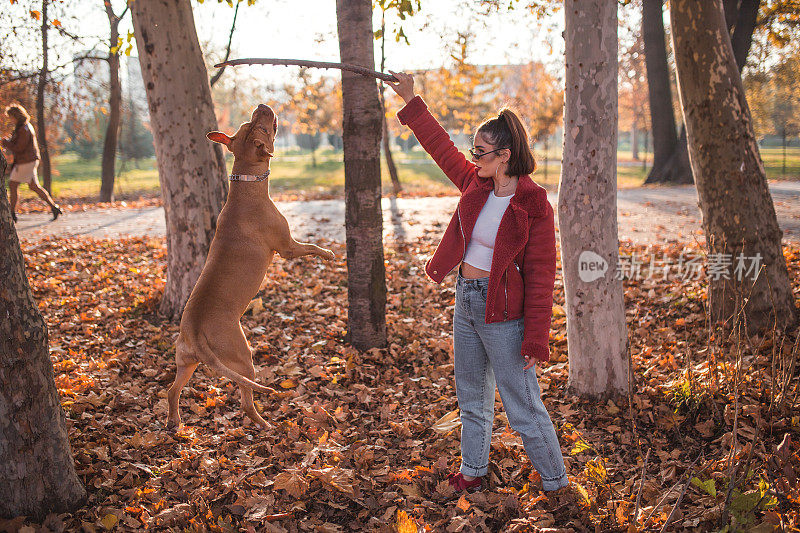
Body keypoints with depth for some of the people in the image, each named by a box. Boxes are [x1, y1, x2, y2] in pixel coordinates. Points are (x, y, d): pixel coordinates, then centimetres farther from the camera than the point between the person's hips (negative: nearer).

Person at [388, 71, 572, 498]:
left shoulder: (533, 206, -18)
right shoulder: (475, 182, 0)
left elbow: (541, 277, -17)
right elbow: (441, 146, 14)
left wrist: (535, 339, -18)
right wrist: (410, 100, 14)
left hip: (502, 313, -7)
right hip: (465, 303, 7)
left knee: (524, 407, 2)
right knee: (472, 398, 20)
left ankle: (556, 483, 19)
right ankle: (472, 472, 37)